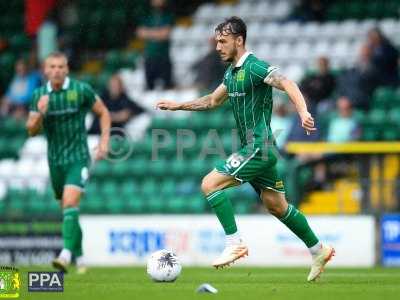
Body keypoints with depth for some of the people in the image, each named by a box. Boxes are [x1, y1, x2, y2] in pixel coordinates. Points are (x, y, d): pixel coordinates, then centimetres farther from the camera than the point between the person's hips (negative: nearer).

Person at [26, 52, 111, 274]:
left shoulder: (81, 90, -8)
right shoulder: (39, 95, 1)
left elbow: (103, 112, 4)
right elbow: (32, 130, 2)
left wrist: (104, 141, -6)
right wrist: (39, 113, -18)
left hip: (78, 158, -4)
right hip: (55, 160, 4)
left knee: (70, 203, -22)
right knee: (66, 209, 12)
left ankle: (66, 254, -31)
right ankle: (80, 257, 28)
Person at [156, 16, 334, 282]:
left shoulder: (254, 67, -15)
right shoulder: (232, 72, 14)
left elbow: (287, 84, -28)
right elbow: (213, 100, 29)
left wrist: (303, 113, -44)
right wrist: (178, 105, 26)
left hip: (258, 148, -10)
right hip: (253, 149, 10)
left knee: (210, 184, -15)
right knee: (277, 207, 15)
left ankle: (234, 244, -12)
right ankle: (318, 251, 24)